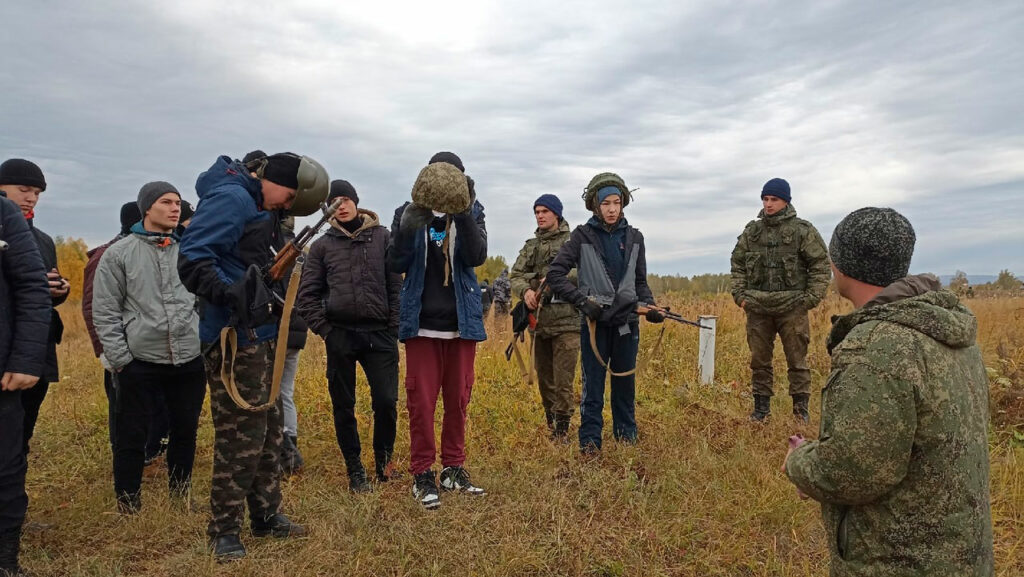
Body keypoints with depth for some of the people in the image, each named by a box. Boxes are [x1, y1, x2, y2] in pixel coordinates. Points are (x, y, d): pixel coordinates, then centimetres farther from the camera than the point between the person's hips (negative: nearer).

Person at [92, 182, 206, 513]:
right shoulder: (119, 254, -1)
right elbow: (105, 313, -3)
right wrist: (120, 359, -7)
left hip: (191, 361, 3)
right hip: (140, 363, -3)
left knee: (185, 433, 13)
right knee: (132, 437, 7)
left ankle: (182, 500, 30)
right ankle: (128, 508, 23)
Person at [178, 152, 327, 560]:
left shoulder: (258, 206, 16)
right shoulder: (231, 198, -14)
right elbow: (192, 260, -24)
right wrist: (231, 295, -35)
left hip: (261, 335, 10)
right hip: (235, 338, -10)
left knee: (269, 429, 16)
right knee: (240, 435, -4)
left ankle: (266, 516, 29)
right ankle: (223, 531, 12)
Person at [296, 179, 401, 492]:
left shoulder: (382, 237, 6)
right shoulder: (323, 245, 7)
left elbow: (396, 286, 4)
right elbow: (307, 294, 8)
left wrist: (394, 327, -2)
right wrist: (324, 329, -1)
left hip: (380, 334, -1)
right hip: (340, 335, 1)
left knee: (386, 401, -5)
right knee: (344, 407, 7)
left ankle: (383, 458, 20)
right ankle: (355, 470, 21)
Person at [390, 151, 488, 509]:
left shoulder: (471, 213, 3)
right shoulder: (409, 213, 1)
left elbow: (477, 256, -13)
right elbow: (396, 264, -7)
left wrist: (463, 212, -27)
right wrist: (408, 228, -25)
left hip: (462, 322, 1)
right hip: (423, 323, -1)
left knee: (458, 398, 8)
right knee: (421, 400, 0)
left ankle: (453, 468, 21)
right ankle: (422, 474, 11)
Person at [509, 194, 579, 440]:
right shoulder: (531, 246, 16)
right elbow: (515, 276, 8)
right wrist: (526, 290, -13)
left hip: (566, 321, -5)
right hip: (539, 321, 5)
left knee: (563, 380, -7)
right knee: (543, 378, 13)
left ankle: (562, 430, 3)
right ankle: (550, 424, 29)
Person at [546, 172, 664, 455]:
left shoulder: (634, 237, 9)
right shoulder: (582, 236, -2)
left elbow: (640, 282, 15)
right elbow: (555, 274, -4)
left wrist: (650, 306, -3)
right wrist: (582, 299, -14)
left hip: (627, 321, 3)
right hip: (595, 321, -3)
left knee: (625, 382, 13)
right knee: (593, 384, 1)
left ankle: (626, 433, 28)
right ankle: (589, 439, 11)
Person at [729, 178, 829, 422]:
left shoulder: (803, 230, -1)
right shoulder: (751, 231, 9)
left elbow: (820, 265, -1)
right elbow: (737, 264, 14)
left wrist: (811, 298, -7)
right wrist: (739, 294, 4)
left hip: (792, 308, -3)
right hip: (757, 308, 3)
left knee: (797, 360, 4)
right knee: (759, 360, 9)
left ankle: (801, 408, 16)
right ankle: (761, 406, 20)